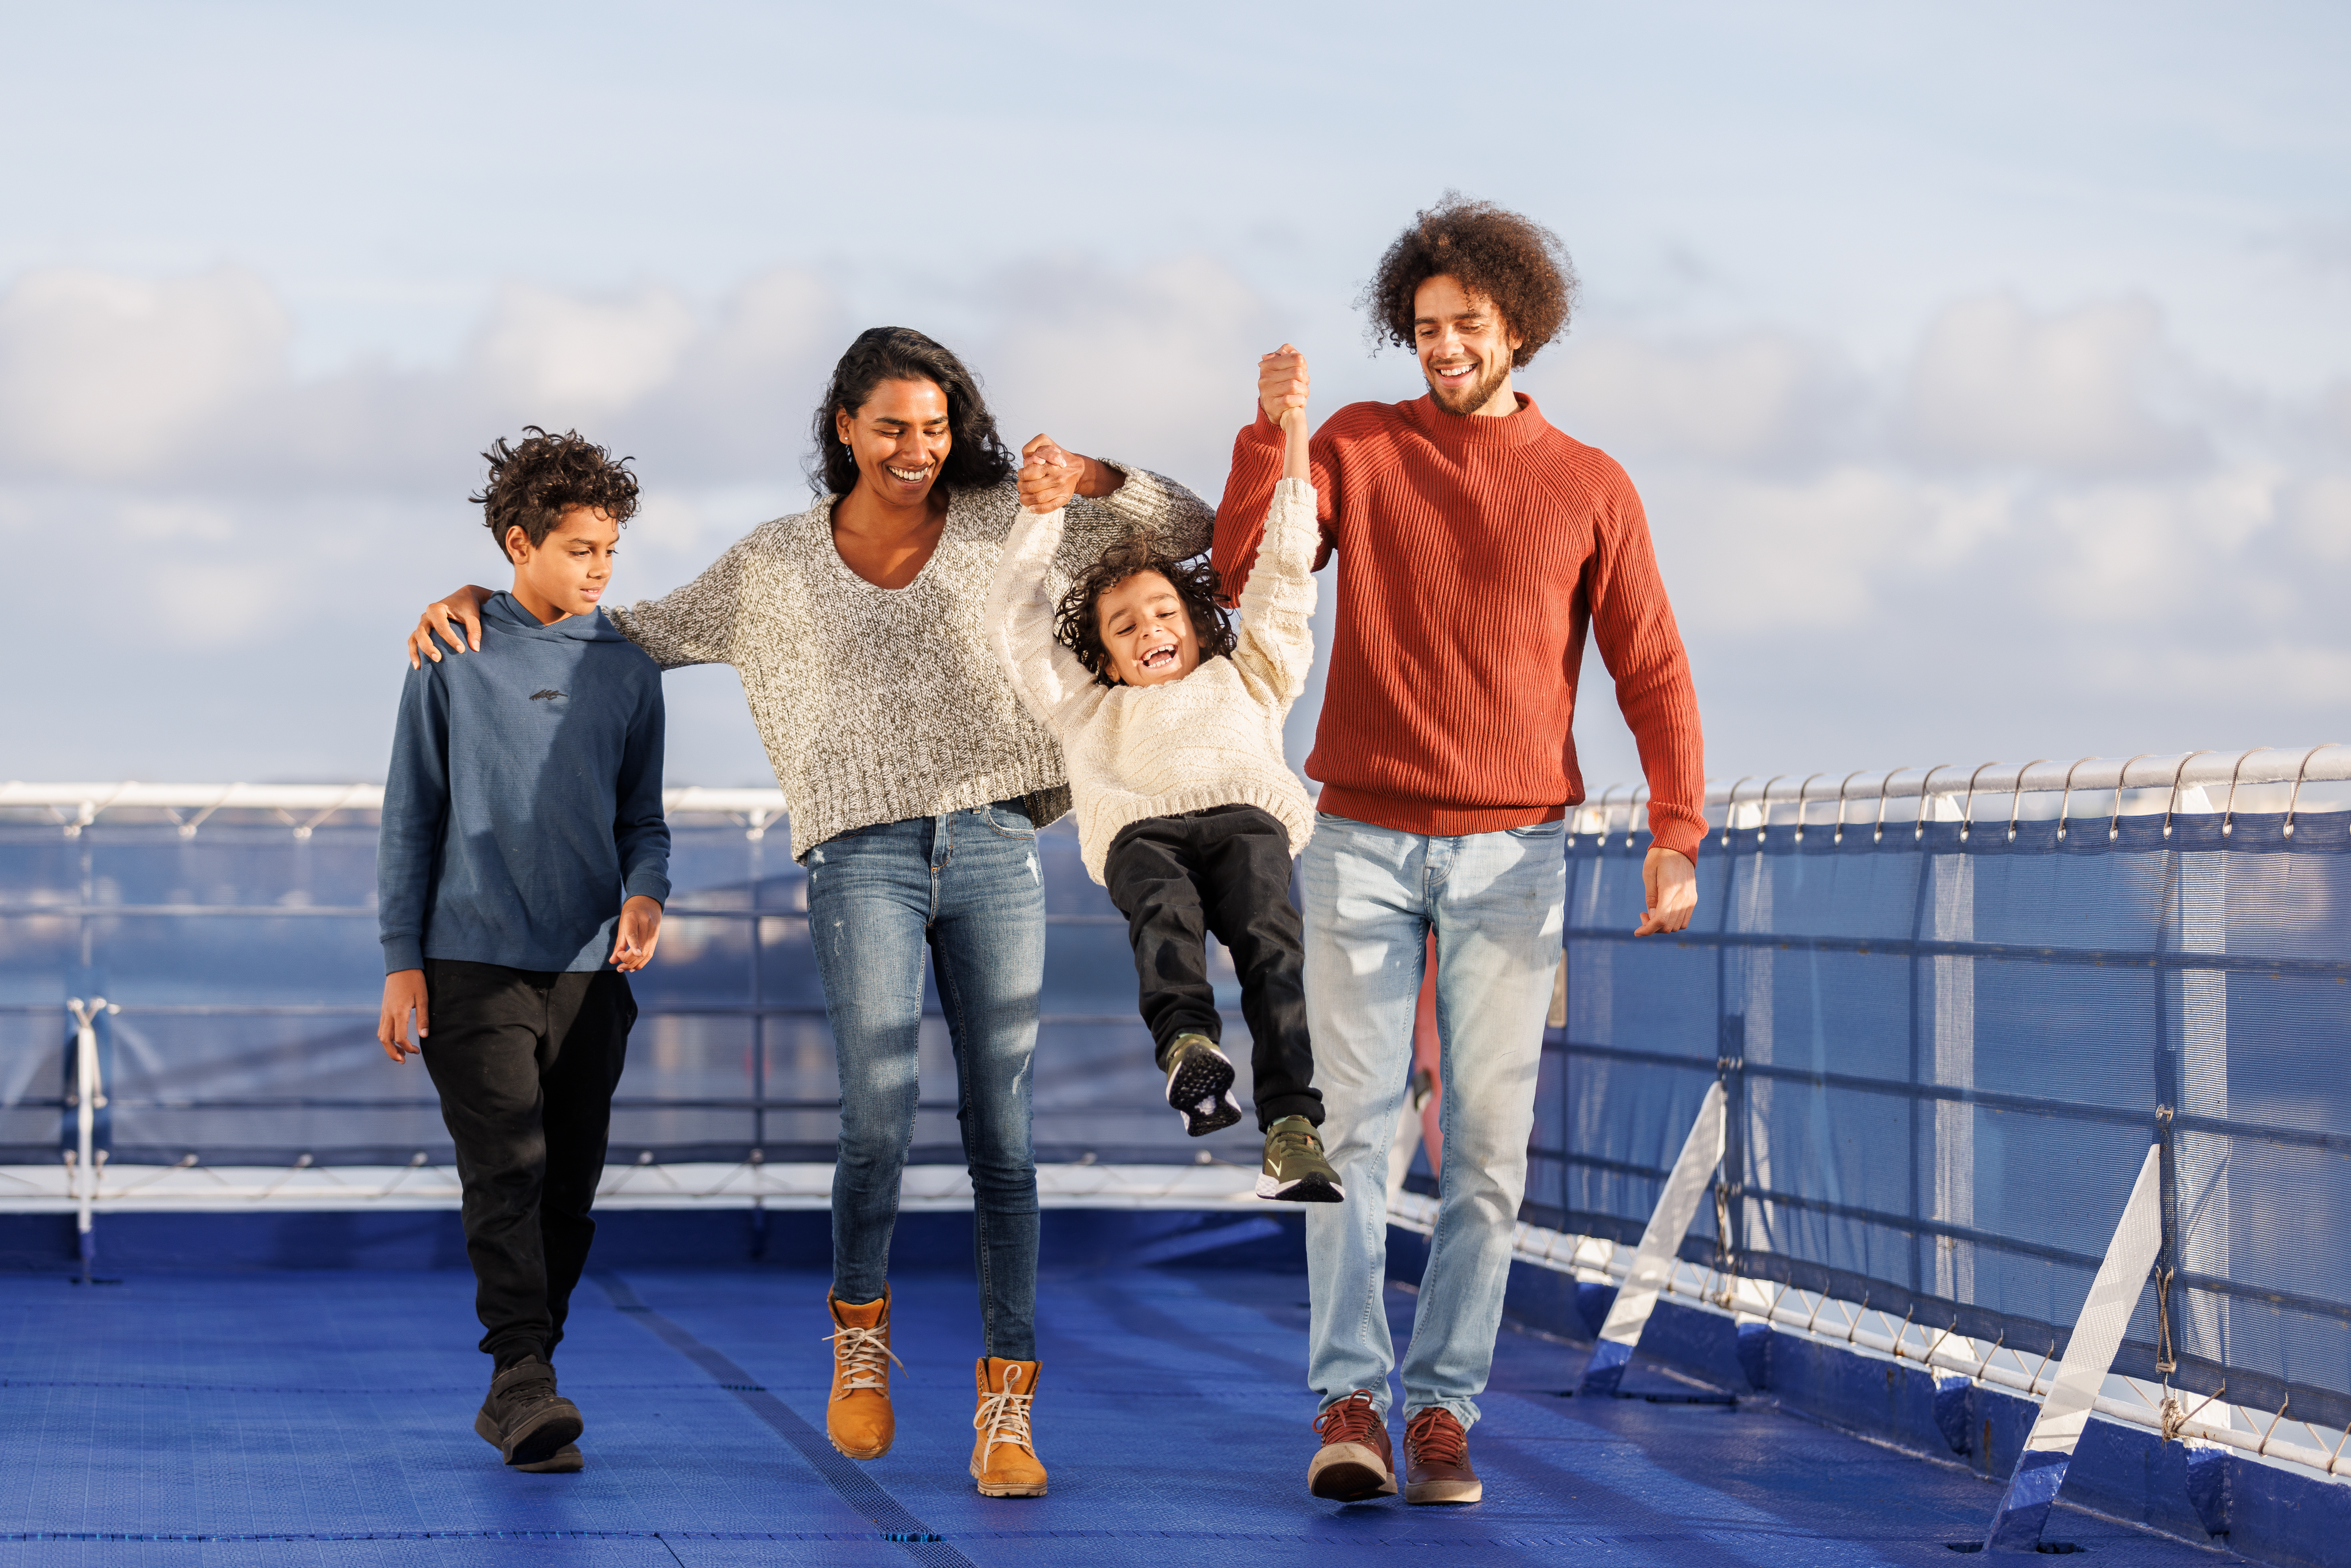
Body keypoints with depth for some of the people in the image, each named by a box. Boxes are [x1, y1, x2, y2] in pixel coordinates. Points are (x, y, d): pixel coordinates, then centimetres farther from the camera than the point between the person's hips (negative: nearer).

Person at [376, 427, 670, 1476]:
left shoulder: (626, 669, 9)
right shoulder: (453, 657, 1)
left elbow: (642, 817, 14)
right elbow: (410, 816, 4)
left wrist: (645, 895, -8)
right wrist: (401, 962, -1)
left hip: (589, 968, 3)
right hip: (474, 962, -3)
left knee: (568, 1191, 4)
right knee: (508, 1171, -14)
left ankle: (513, 1399, 14)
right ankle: (524, 1382, -19)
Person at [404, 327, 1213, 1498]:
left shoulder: (1000, 522, 10)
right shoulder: (775, 566, 11)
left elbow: (1194, 533, 10)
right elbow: (637, 635, 23)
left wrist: (1089, 478, -7)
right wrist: (486, 600, 14)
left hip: (995, 852, 1)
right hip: (864, 859, -1)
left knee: (1000, 1129, -1)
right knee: (879, 1124, -16)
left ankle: (1005, 1411, 5)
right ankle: (859, 1330, 13)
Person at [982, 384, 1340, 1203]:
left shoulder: (1242, 681, 39)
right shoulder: (1088, 706, 40)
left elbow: (1286, 571, 37)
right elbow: (1015, 613, 41)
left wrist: (1293, 431, 34)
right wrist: (1045, 504, 40)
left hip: (1246, 817, -1)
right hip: (1139, 830, 1)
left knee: (1268, 934, -31)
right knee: (1165, 910, -35)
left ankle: (1293, 1133, -48)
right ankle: (1188, 1047, -61)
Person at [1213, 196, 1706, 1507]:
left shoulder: (1591, 488, 4)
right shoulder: (1357, 446, 5)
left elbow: (1654, 674, 2)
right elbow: (1242, 568, -5)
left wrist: (1677, 835, -9)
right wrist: (1269, 432, -19)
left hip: (1512, 855, 0)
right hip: (1363, 842, 0)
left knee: (1489, 1143, -1)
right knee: (1352, 1123, -8)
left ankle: (1443, 1409, 4)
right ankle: (1350, 1402, -8)